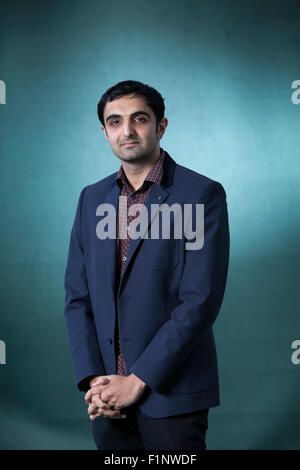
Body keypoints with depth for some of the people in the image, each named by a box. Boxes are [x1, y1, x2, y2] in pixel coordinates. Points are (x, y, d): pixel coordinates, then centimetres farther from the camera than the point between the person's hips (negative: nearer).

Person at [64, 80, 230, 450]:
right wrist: (93, 379, -5)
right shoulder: (91, 198, 8)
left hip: (172, 390, -4)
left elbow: (201, 301, -14)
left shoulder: (203, 194, -8)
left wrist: (138, 380, -15)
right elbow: (77, 297, 7)